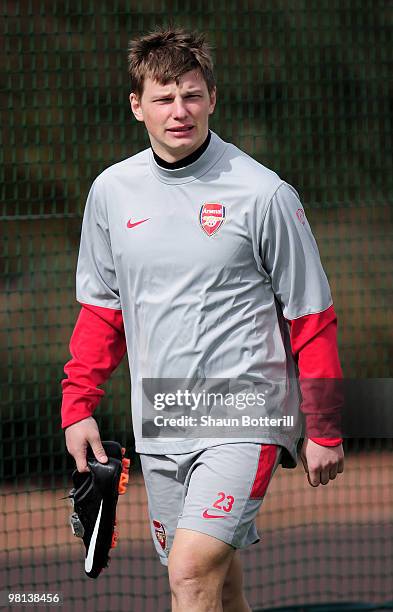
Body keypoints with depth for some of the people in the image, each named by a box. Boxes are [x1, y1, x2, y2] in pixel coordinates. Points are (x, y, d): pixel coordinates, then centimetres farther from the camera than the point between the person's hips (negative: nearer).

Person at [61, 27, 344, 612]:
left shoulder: (262, 194, -8)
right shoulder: (112, 191, 5)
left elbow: (311, 318, -3)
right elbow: (101, 308, 17)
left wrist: (323, 431, -3)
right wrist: (79, 404, 9)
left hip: (244, 424, -5)